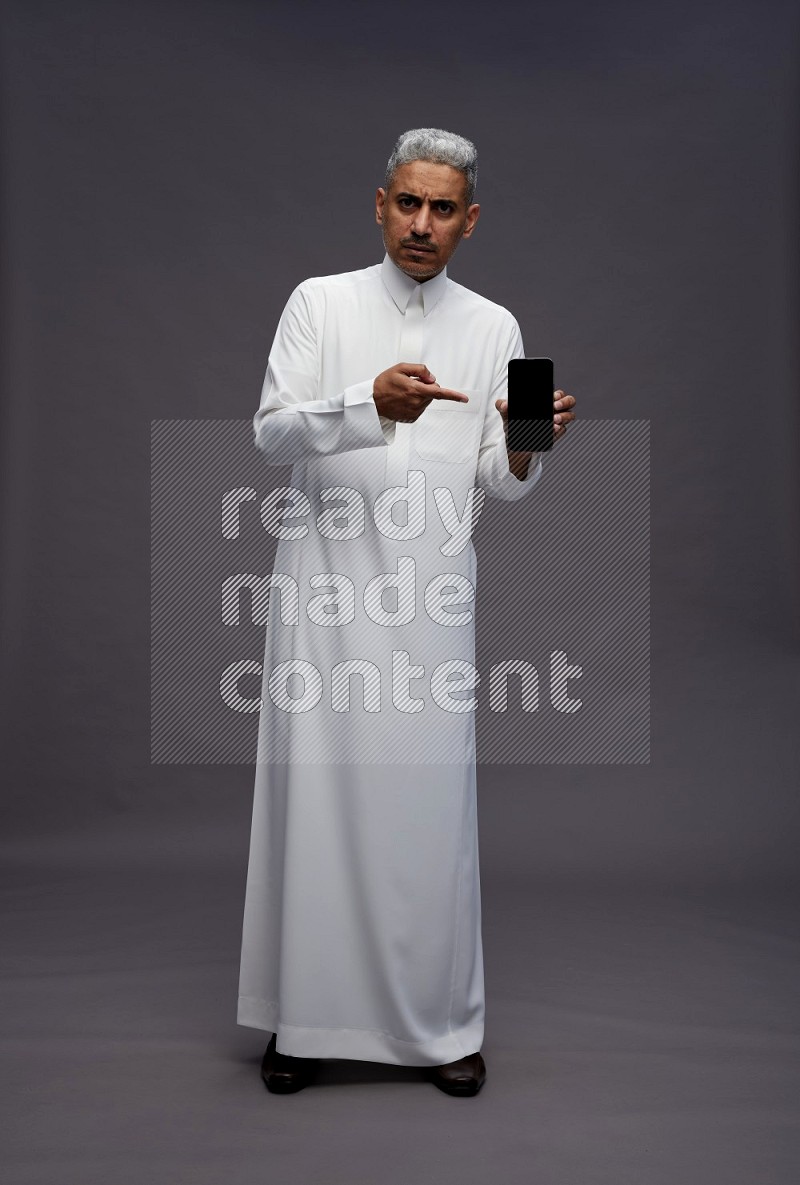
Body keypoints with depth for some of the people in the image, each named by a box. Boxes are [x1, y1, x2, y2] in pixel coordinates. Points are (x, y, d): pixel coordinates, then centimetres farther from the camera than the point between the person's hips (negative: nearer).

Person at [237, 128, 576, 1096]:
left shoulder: (494, 328, 11)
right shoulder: (320, 302, 6)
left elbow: (499, 486, 9)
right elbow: (272, 434, -7)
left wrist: (525, 446, -14)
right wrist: (370, 403, -24)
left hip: (433, 595, 1)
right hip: (324, 586, -1)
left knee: (430, 801, 3)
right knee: (314, 795, 2)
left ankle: (441, 1022, 17)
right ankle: (304, 1015, 17)